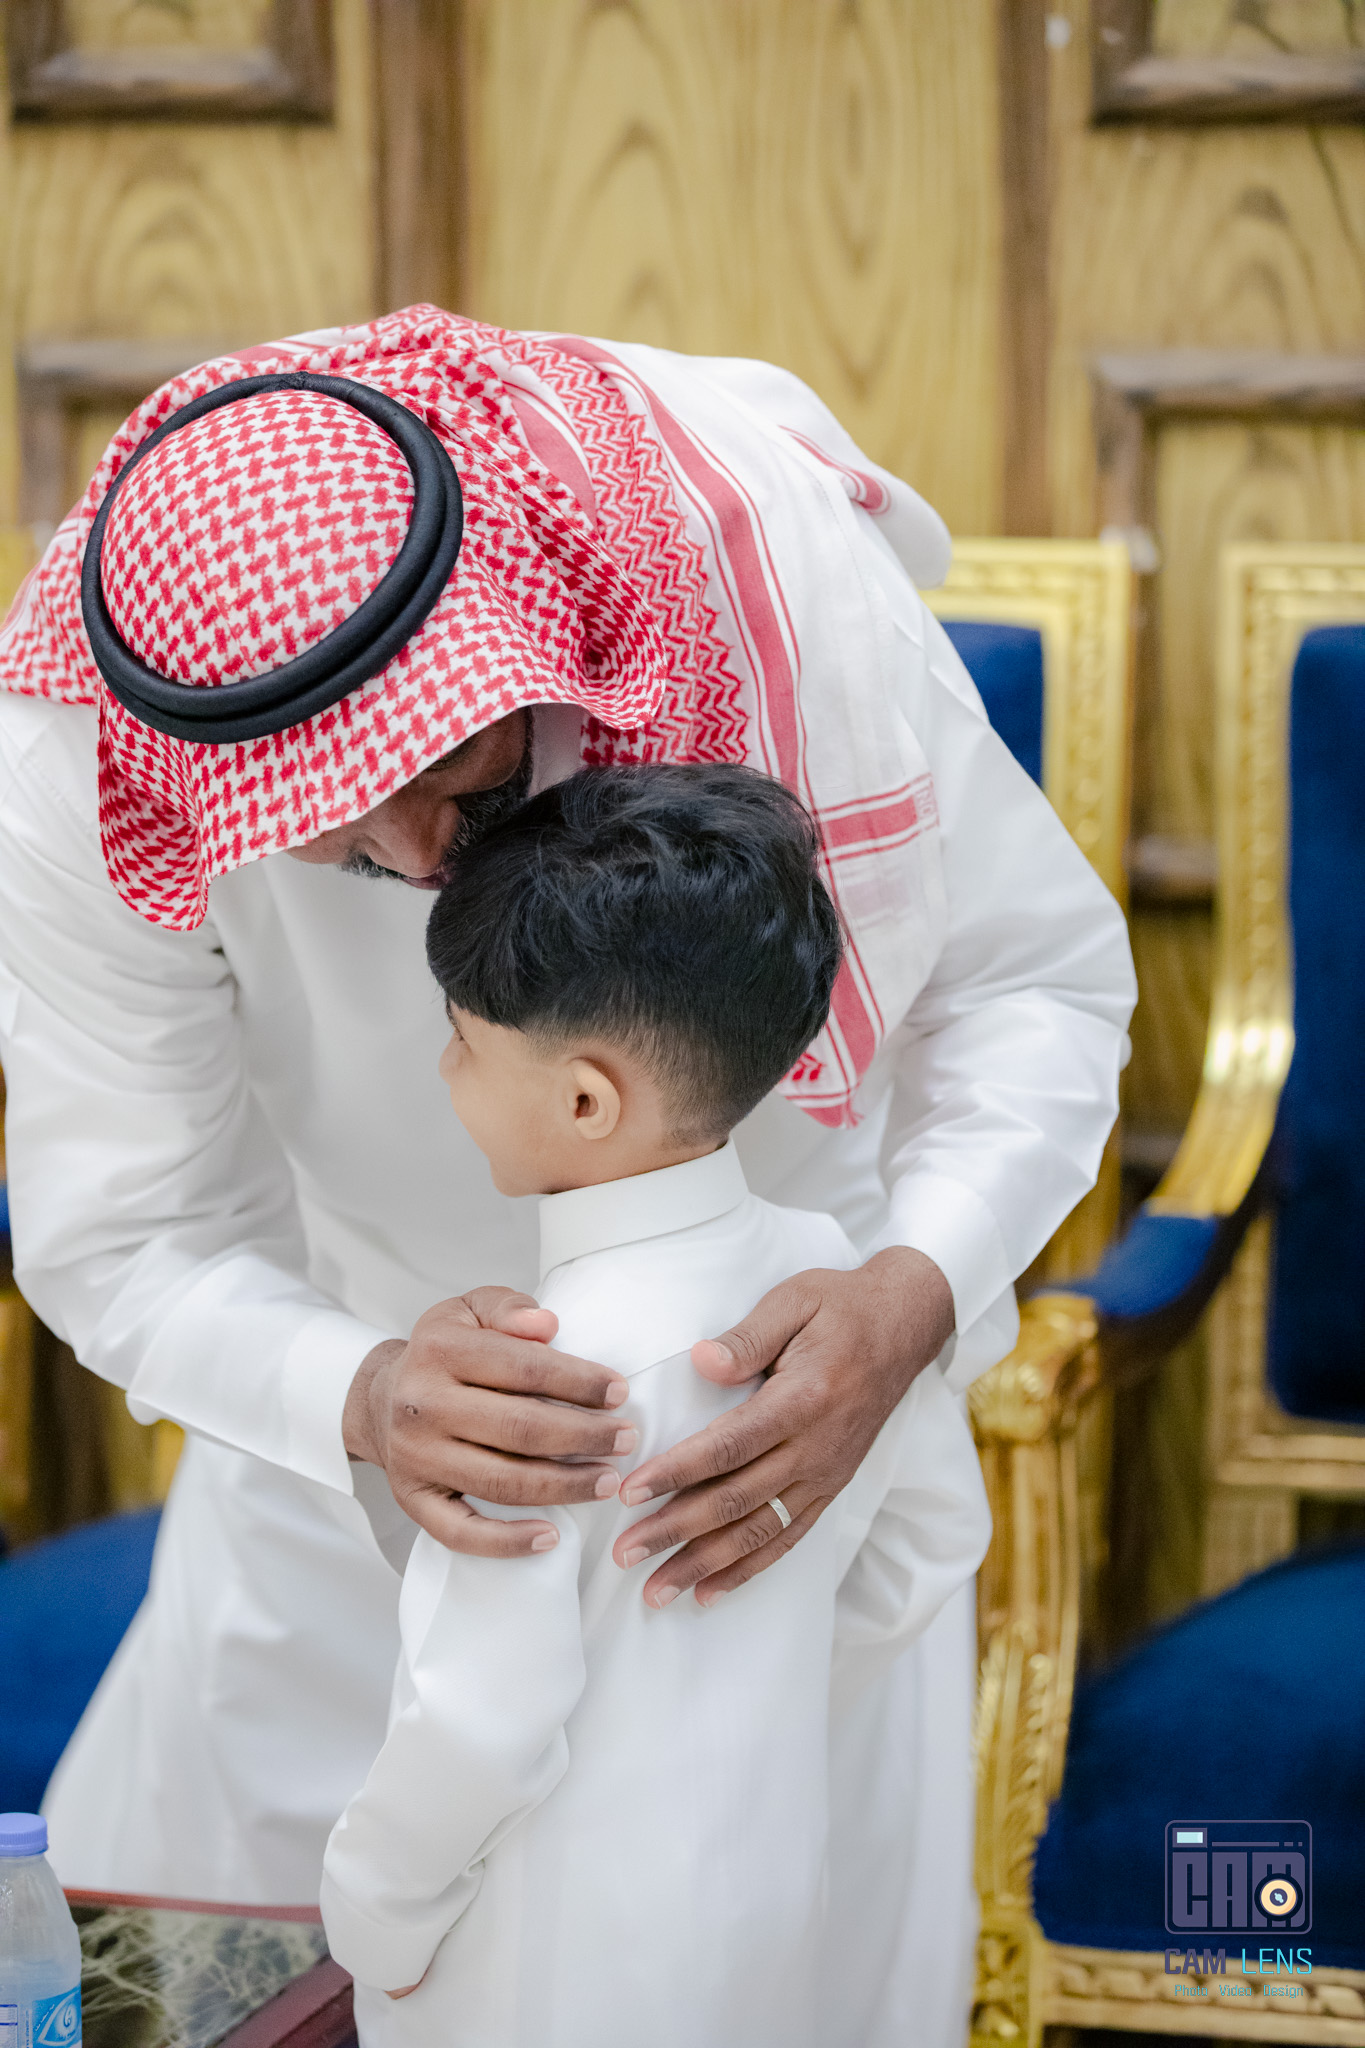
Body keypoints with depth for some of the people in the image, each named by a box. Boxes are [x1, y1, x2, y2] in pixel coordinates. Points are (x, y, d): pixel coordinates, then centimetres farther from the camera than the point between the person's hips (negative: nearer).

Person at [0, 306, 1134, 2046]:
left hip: (785, 1348, -1)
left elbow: (1035, 975, -22)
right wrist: (361, 1405, -48)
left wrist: (910, 1302, -42)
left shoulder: (784, 582, -36)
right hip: (365, 1362, 1)